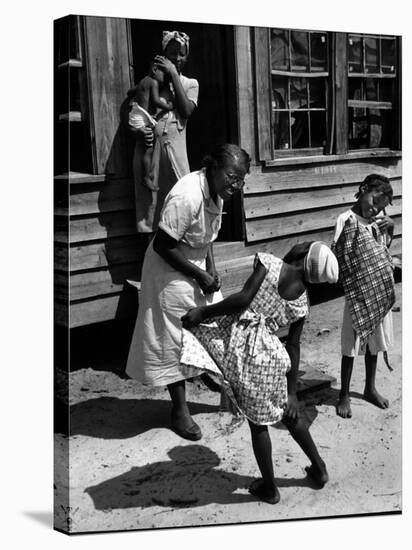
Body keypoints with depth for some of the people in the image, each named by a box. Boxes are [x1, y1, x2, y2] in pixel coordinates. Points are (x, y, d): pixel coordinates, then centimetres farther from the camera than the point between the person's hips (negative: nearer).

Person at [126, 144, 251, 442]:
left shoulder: (216, 191, -3)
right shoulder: (187, 196, -30)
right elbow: (163, 246, -27)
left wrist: (212, 269, -2)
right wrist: (200, 275, -20)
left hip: (197, 267, 8)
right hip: (171, 272, -8)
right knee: (175, 341, 4)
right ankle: (180, 410, 19)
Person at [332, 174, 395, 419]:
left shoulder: (379, 219, 3)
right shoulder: (347, 221, -13)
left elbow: (384, 251, 13)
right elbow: (341, 260, -18)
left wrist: (389, 229, -2)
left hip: (380, 290, 6)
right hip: (359, 291, -5)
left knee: (374, 342, 18)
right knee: (352, 346, 5)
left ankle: (370, 388, 36)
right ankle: (344, 395, 20)